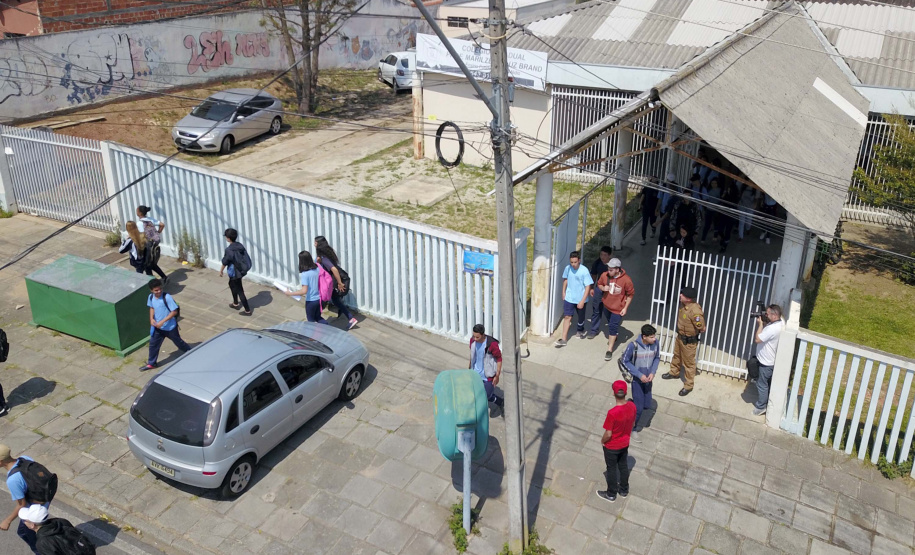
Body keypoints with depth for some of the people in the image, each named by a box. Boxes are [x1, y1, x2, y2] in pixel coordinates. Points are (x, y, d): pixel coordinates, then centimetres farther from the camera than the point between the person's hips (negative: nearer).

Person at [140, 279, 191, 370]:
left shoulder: (167, 297, -27)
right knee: (153, 344, 11)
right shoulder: (151, 297, -8)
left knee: (178, 342, 14)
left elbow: (174, 312, -24)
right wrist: (151, 318, -7)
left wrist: (162, 321, -25)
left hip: (170, 327, -5)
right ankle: (151, 363, 29)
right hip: (158, 327, 5)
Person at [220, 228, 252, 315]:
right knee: (232, 284, 31)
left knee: (240, 291, 1)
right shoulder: (240, 246, -2)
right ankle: (235, 303, 44)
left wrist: (221, 271, 3)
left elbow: (225, 262, -14)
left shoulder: (229, 249, -23)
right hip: (241, 270, 9)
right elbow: (246, 257, 5)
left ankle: (247, 310, 5)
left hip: (234, 273, -9)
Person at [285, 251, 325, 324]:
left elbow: (304, 291, -25)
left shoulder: (304, 274, -22)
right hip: (319, 299, 6)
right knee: (318, 317, 25)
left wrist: (290, 293, -17)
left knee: (311, 321, 17)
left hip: (310, 301, -6)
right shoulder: (317, 269, -4)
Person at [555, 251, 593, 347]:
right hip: (569, 298, 2)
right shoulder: (568, 268, -10)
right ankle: (564, 339, -3)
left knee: (581, 317, 19)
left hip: (580, 299, -2)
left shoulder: (584, 271, -22)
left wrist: (582, 301, -21)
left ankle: (580, 330, 49)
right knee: (567, 317, -4)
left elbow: (588, 287, -19)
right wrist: (563, 292, 13)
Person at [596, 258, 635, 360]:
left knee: (613, 327, -7)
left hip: (618, 308, -5)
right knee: (610, 324, 26)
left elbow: (630, 294, -11)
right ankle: (613, 338, 54)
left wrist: (625, 308, -11)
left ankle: (609, 350, 2)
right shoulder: (605, 275, -15)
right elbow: (599, 284, 6)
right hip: (607, 305, 5)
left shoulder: (626, 280, -24)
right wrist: (603, 288, -19)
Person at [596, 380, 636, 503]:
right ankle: (624, 490, 46)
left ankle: (611, 494, 35)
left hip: (612, 447, -5)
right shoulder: (632, 406, -17)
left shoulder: (612, 413, -36)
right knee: (623, 466, 26)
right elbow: (633, 424, 0)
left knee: (612, 469, 16)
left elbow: (608, 434, -26)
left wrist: (602, 441, -4)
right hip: (625, 444, 6)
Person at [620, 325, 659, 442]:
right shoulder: (633, 345, -26)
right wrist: (639, 375, -19)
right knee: (639, 408, 0)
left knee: (647, 405, 14)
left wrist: (653, 372, -12)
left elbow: (657, 358, 3)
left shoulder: (655, 343, -14)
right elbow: (625, 361, -15)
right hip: (637, 380, -5)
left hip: (648, 379, 5)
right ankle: (633, 429, 24)